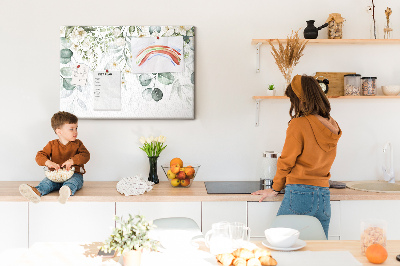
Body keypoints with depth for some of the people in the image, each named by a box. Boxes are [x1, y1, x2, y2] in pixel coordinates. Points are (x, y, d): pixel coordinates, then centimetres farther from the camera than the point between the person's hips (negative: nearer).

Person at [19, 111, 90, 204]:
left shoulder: (77, 144, 9)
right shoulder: (52, 145, 10)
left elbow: (86, 155, -5)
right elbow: (39, 156, 1)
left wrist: (72, 161, -24)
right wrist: (48, 162, -23)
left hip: (74, 174, -2)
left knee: (73, 181, -38)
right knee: (47, 182, -29)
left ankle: (68, 190, -72)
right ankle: (37, 191, -60)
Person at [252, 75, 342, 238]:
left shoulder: (299, 124, -10)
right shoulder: (332, 126, 8)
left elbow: (286, 162, -4)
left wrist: (275, 189, 10)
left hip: (300, 193, -6)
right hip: (324, 195, 6)